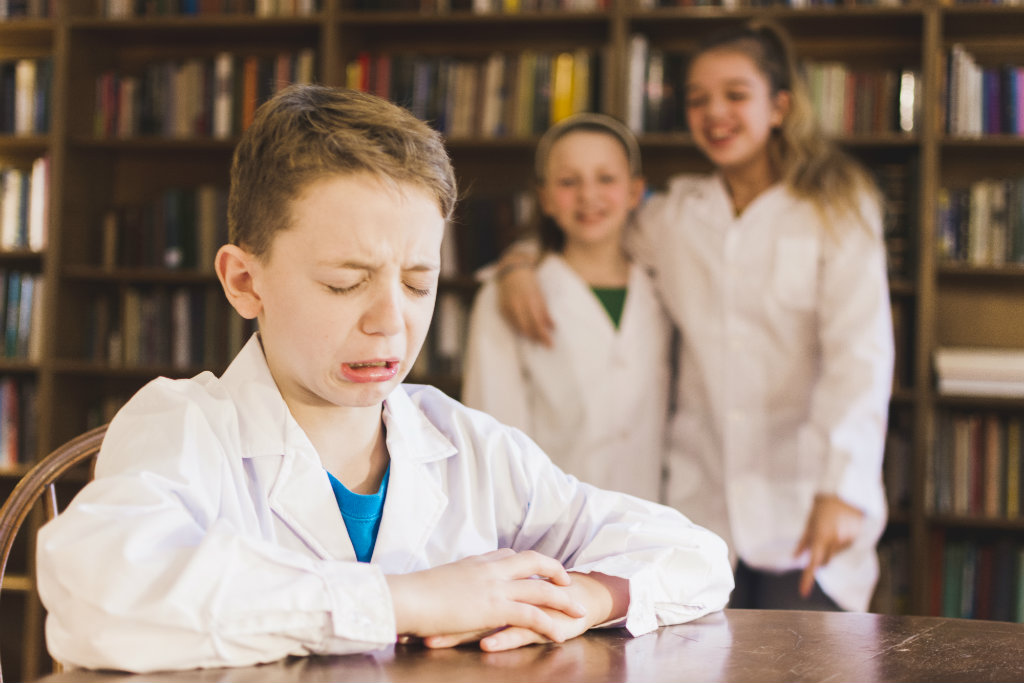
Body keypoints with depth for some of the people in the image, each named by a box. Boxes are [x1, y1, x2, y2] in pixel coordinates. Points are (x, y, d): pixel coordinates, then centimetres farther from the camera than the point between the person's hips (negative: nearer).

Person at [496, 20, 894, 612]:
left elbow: (861, 354, -10)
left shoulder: (838, 209, 1)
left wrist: (842, 488, -22)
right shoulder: (675, 215, 12)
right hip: (701, 504, 3)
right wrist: (521, 263, 7)